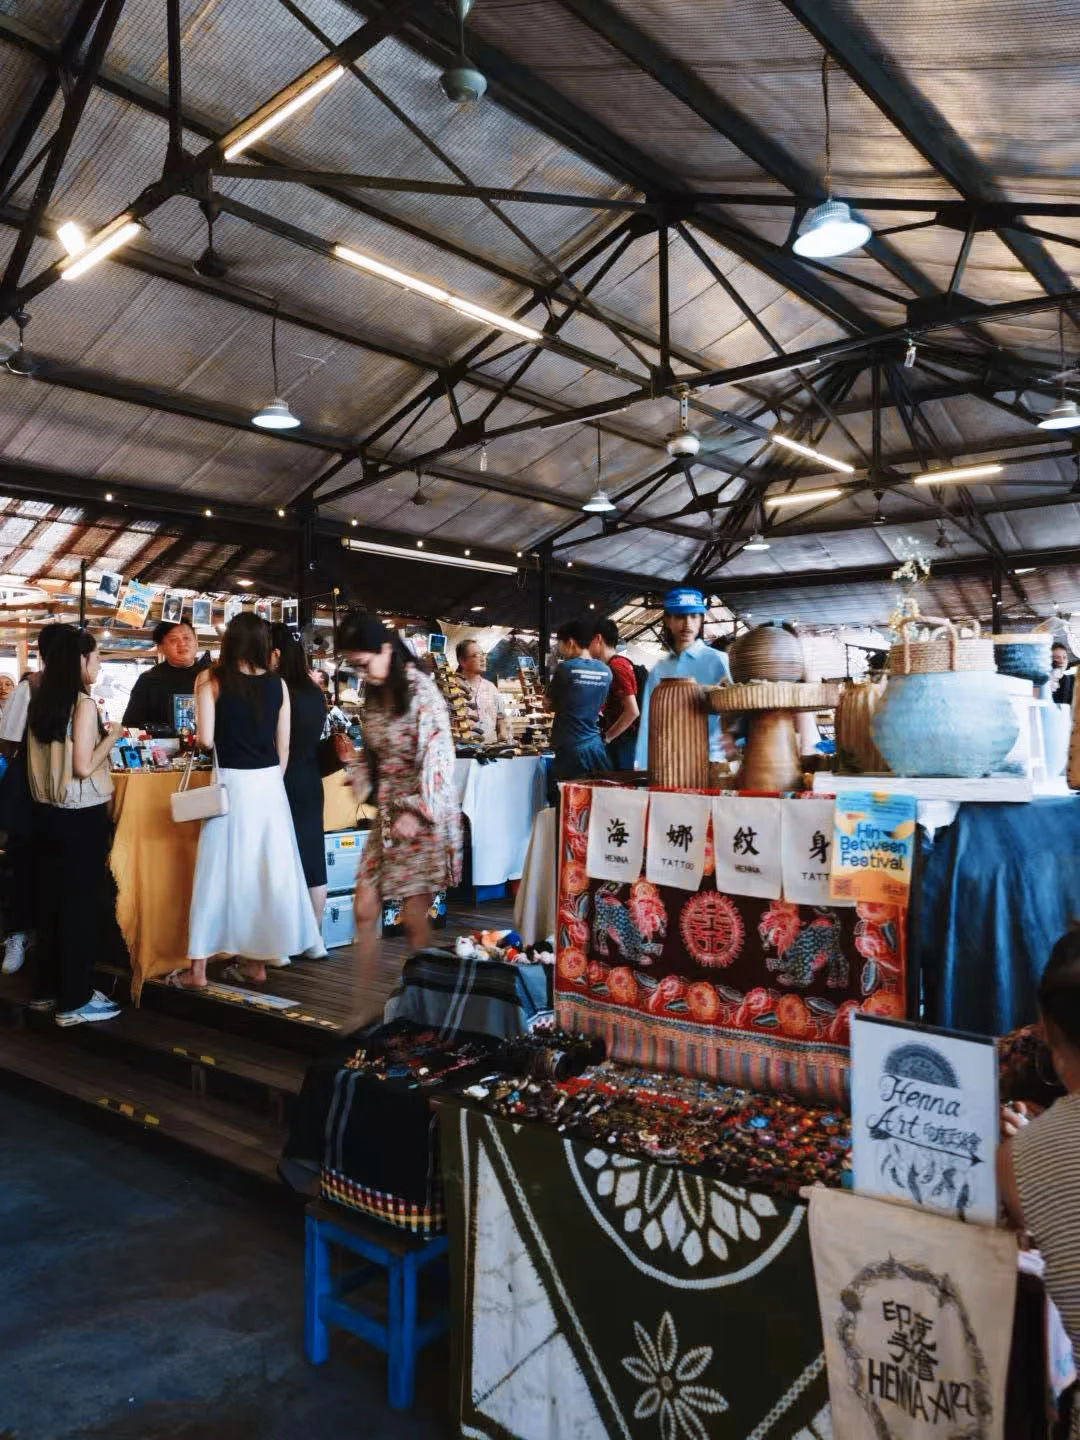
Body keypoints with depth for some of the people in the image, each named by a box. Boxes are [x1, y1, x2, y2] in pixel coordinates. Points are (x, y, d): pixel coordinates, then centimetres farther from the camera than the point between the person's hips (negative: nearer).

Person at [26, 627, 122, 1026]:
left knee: (52, 898, 16)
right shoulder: (83, 704, -16)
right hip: (82, 815, -8)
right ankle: (75, 1000, 7)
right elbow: (83, 767, -19)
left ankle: (49, 987, 27)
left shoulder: (40, 701, 8)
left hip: (48, 811, 8)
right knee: (83, 902, 0)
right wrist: (110, 738, -6)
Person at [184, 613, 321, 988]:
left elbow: (206, 739, -11)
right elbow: (283, 747, 5)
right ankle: (257, 961, 21)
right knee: (266, 868, 11)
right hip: (270, 784, 3)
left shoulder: (211, 680, -5)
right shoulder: (278, 684, 4)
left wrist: (212, 738, 11)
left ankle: (198, 969, 9)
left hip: (233, 784, -3)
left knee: (220, 871, 3)